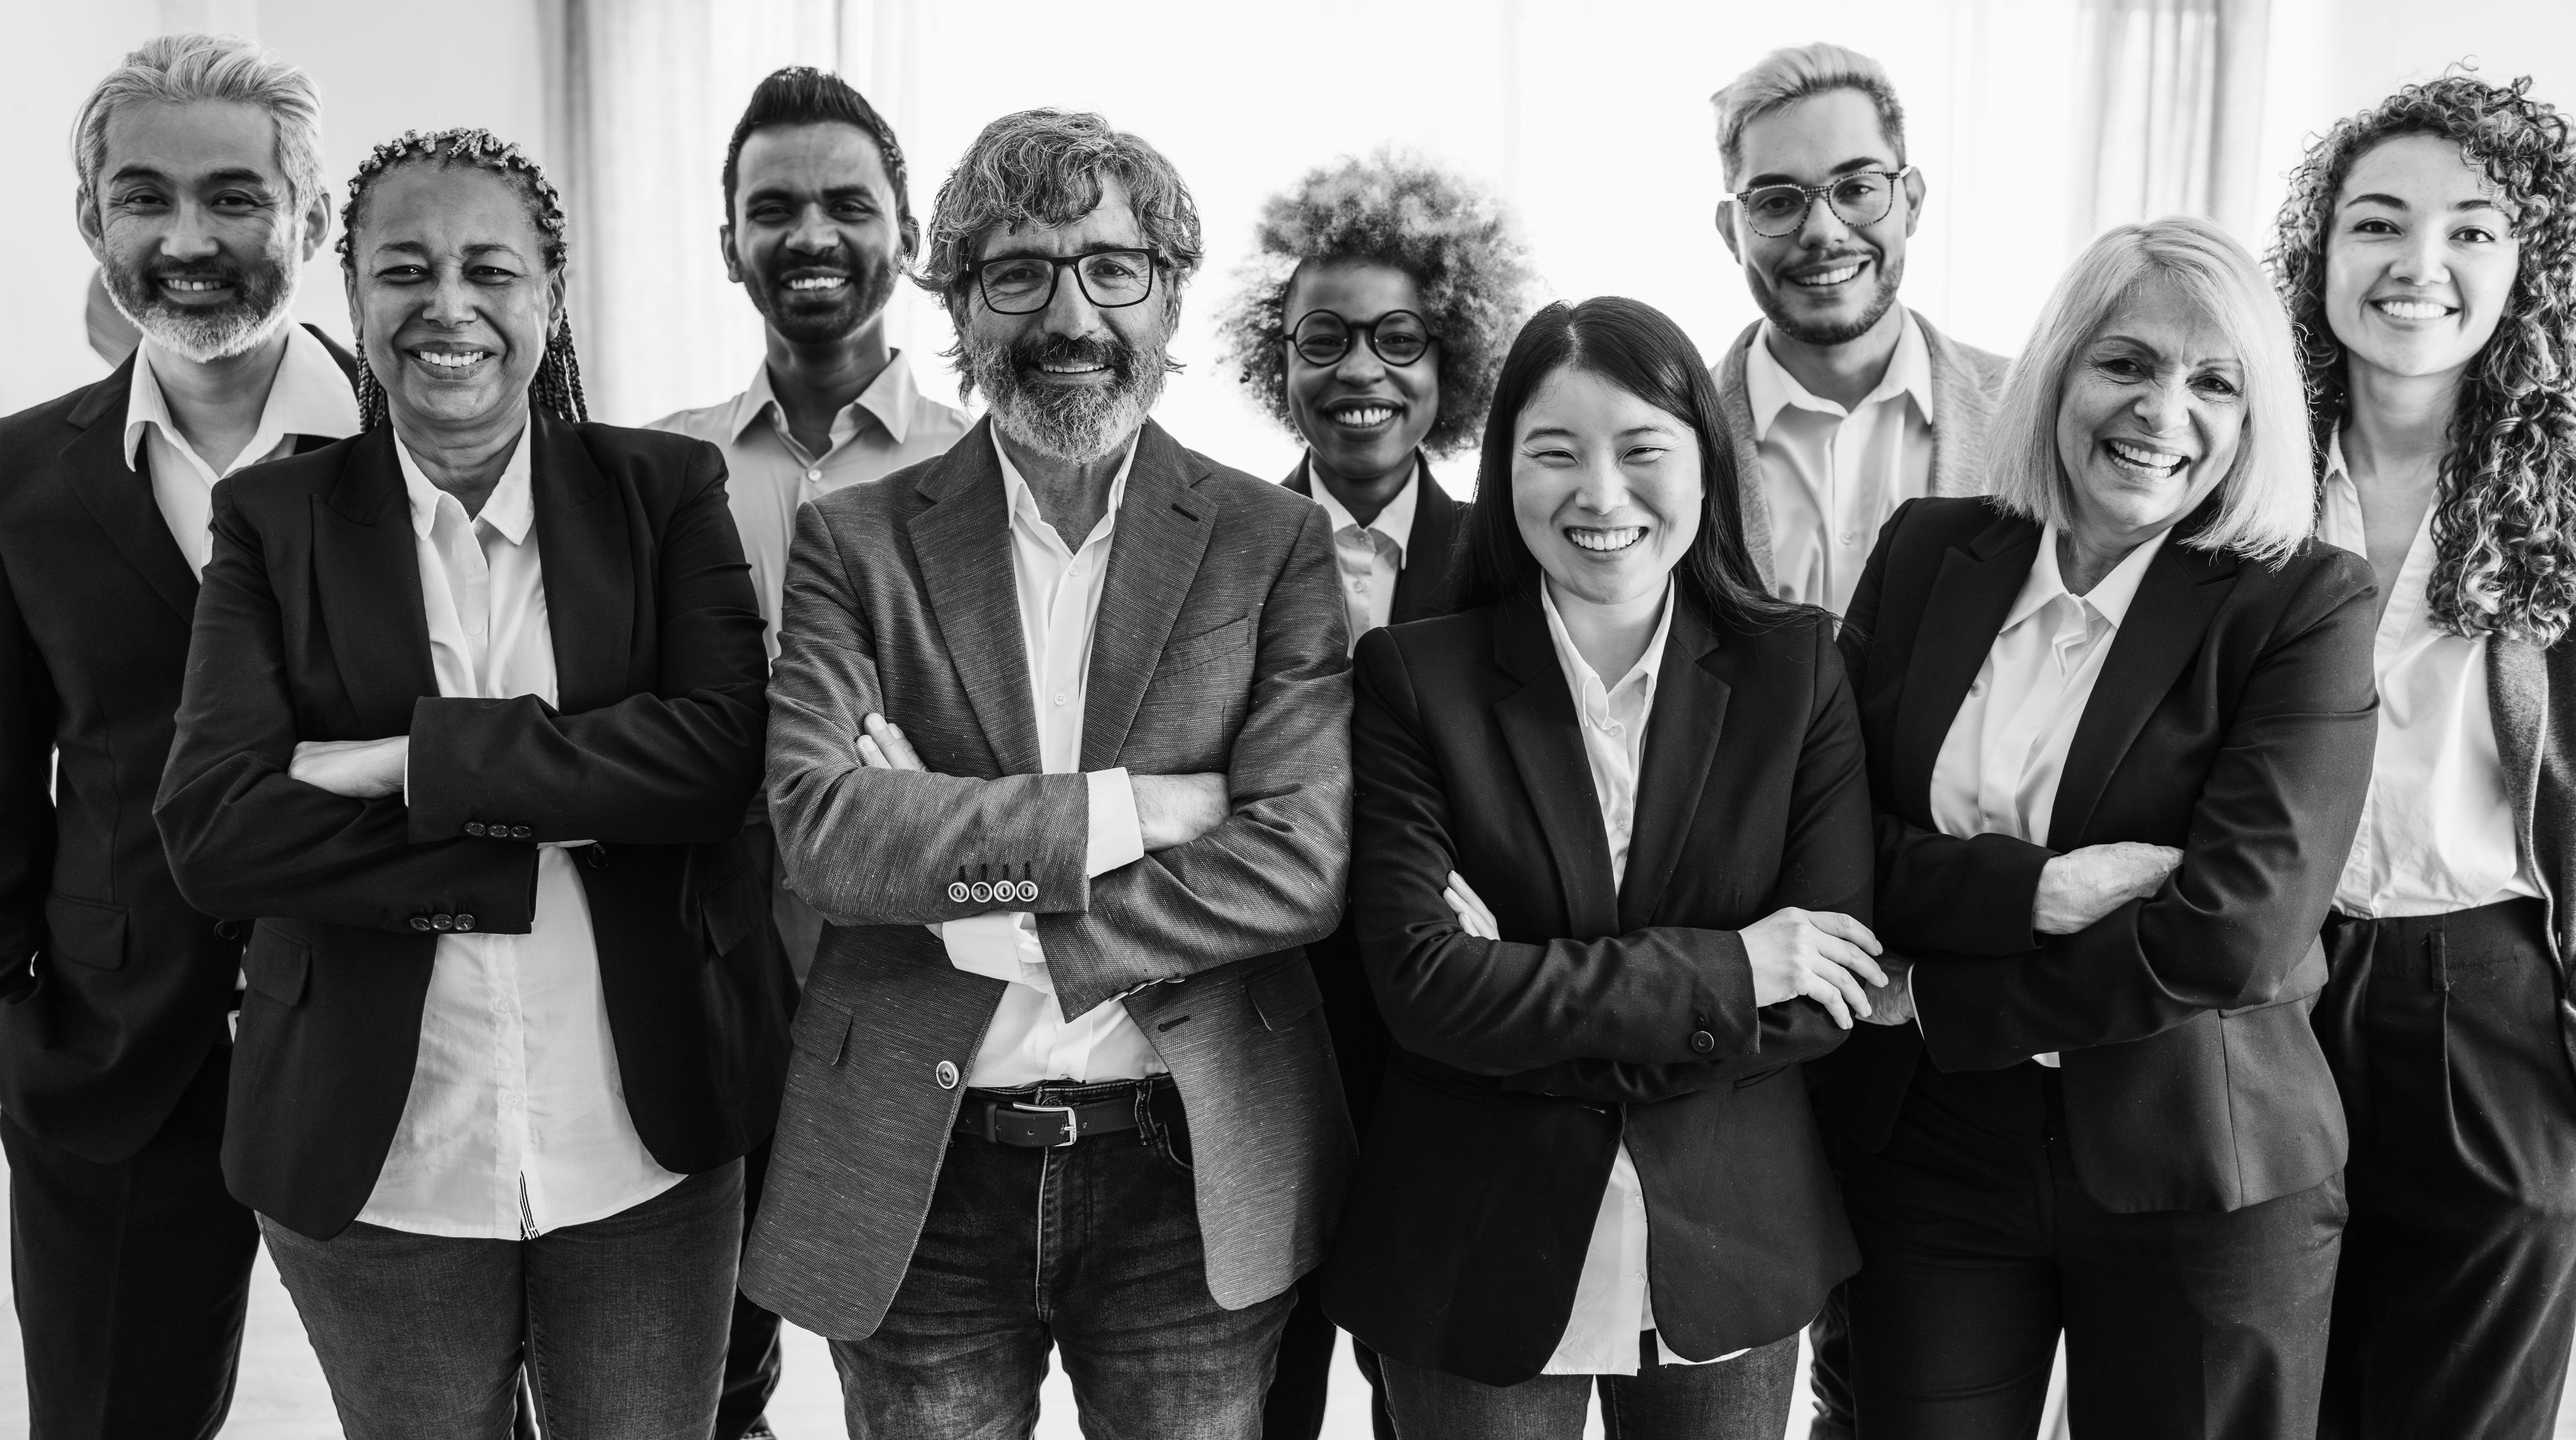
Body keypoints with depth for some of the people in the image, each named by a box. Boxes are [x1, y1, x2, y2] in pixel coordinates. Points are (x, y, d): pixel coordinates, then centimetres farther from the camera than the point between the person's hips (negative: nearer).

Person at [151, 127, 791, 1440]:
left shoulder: (665, 490, 0)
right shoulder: (274, 519, -1)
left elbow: (721, 750, -15)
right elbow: (210, 830, -12)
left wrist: (415, 760, -18)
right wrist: (539, 837, -18)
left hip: (647, 1150, 0)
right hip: (378, 1169, 1)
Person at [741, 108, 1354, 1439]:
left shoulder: (1274, 544, -1)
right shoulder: (853, 542, -1)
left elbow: (1302, 863, -12)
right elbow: (816, 827, -15)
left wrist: (985, 915, -14)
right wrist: (1126, 810, -18)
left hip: (1196, 1179, 0)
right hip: (914, 1183, 0)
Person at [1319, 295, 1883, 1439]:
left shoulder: (1796, 667, -3)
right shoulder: (1413, 679, -8)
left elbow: (1828, 996, -8)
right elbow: (1423, 985, -17)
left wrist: (1540, 1006, -15)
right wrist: (1724, 970, -17)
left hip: (1731, 1249, 2)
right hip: (1475, 1261, -1)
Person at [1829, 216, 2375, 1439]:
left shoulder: (2307, 606, -9)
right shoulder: (1926, 553, 1)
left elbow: (2231, 935, -17)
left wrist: (1933, 1002, -13)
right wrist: (2032, 889, -20)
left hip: (2201, 1173, -2)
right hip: (1926, 1155, 2)